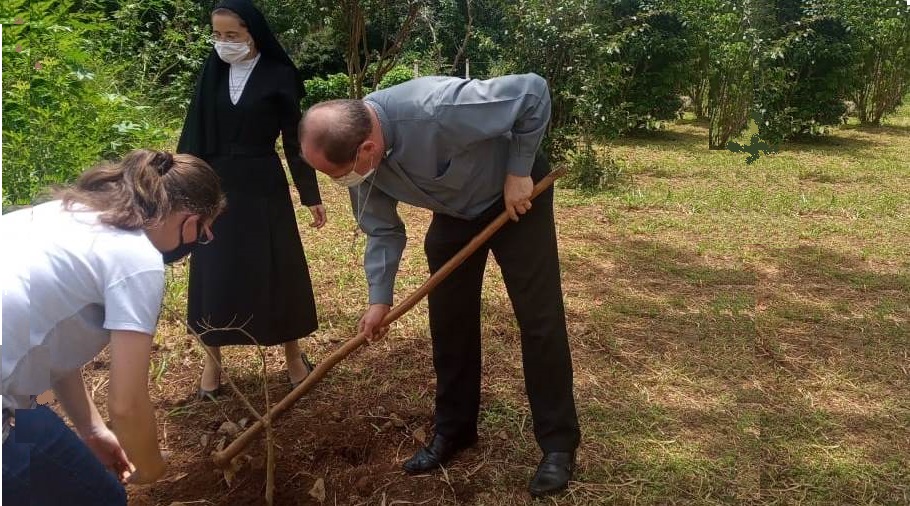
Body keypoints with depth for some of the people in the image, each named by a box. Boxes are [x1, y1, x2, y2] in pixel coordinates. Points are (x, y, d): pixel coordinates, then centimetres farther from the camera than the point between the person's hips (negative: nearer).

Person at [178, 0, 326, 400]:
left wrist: (311, 195, -1)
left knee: (277, 270, 4)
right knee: (214, 274, 6)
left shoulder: (278, 76, -5)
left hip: (262, 187, -3)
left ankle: (293, 354, 20)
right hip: (216, 185, 3)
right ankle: (213, 360, 20)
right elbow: (193, 135, 7)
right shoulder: (212, 73, 4)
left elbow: (294, 138, -2)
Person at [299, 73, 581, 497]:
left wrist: (519, 171, -26)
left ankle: (558, 443, 7)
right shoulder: (353, 150, -19)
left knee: (539, 319, -5)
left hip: (516, 196, -6)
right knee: (448, 319, 7)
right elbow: (383, 230, -4)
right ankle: (453, 430, 23)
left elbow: (534, 92, -32)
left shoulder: (437, 108, -41)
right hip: (454, 211, 6)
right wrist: (379, 298, -8)